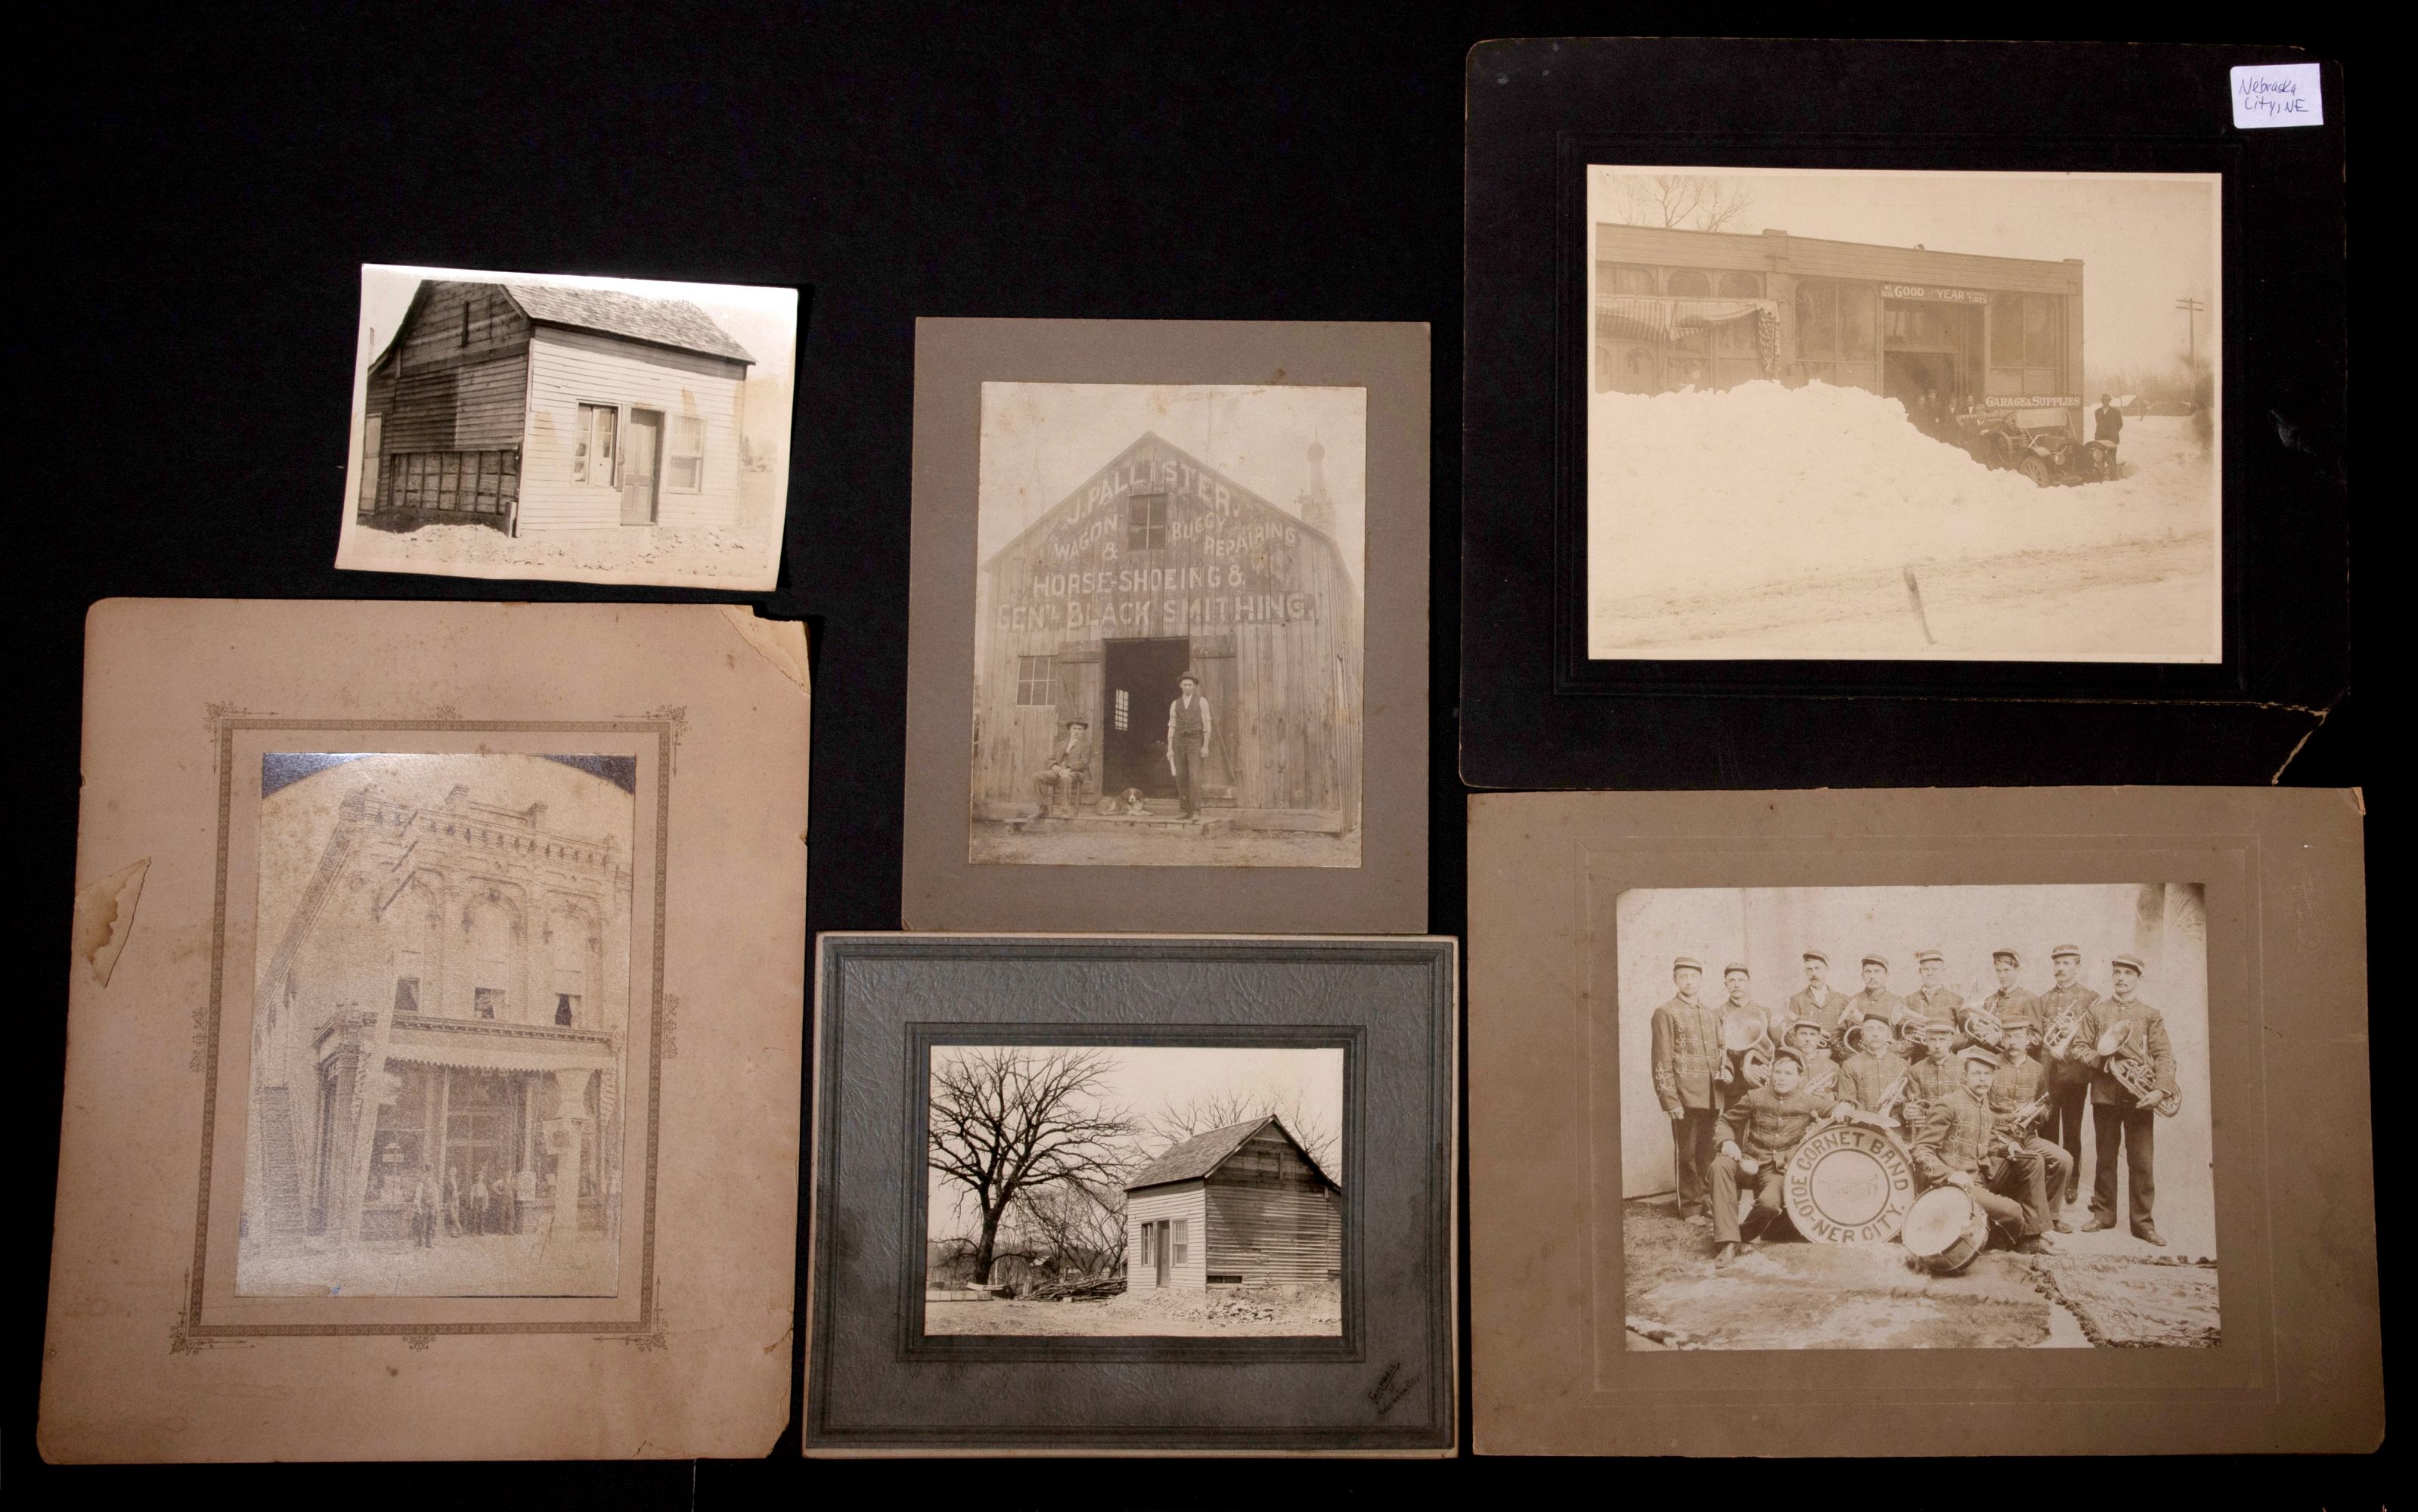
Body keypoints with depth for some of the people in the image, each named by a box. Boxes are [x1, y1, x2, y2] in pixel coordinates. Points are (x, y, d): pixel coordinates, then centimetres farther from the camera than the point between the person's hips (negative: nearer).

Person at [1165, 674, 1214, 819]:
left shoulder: (1202, 702, 2)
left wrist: (1206, 746, -11)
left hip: (1195, 743, -4)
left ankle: (1196, 811, -16)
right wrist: (1169, 750, 2)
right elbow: (1171, 728, 11)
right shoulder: (1175, 704, 12)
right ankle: (1187, 811, 8)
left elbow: (1207, 725, -2)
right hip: (1179, 742, 4)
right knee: (1181, 778, 0)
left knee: (1194, 777, -16)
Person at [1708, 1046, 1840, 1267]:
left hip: (1779, 1169, -1)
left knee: (1770, 1202, -34)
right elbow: (1725, 1122, 8)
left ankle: (1749, 1232, 4)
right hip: (1749, 1160, 1)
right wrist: (1727, 1141, -12)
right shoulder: (1756, 1097, 0)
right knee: (1720, 1166, -33)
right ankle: (1728, 1243, -31)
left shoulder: (1808, 1102, 0)